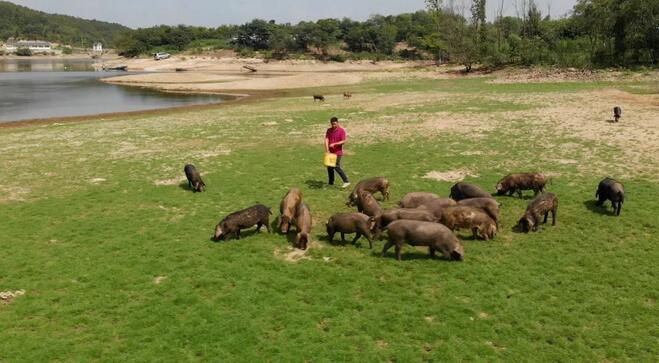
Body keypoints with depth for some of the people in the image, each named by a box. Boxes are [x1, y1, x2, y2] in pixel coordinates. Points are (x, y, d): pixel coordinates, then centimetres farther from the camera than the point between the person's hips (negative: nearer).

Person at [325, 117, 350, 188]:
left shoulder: (342, 130, -9)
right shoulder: (329, 130, 6)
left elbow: (343, 141, -13)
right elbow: (326, 140, -2)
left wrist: (334, 144, -23)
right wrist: (327, 150, -15)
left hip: (338, 152, -6)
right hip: (330, 152, 6)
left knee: (337, 167, -12)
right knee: (329, 167, 9)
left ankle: (346, 181, -6)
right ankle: (331, 182, 21)